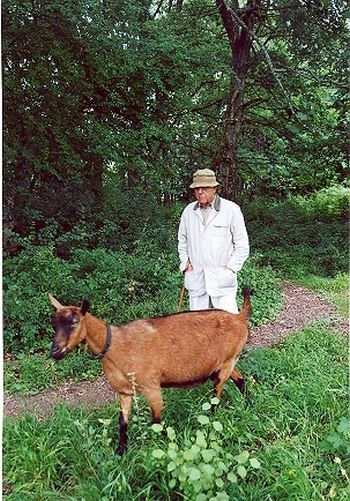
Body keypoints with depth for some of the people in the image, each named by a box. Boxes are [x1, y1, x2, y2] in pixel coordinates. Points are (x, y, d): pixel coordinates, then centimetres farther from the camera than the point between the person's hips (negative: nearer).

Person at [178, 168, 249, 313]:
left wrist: (230, 268, -7)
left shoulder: (231, 209, -5)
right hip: (195, 278, 4)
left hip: (222, 280, -4)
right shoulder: (189, 210, 7)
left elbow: (242, 244, -2)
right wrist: (185, 262, 9)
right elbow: (182, 240, 19)